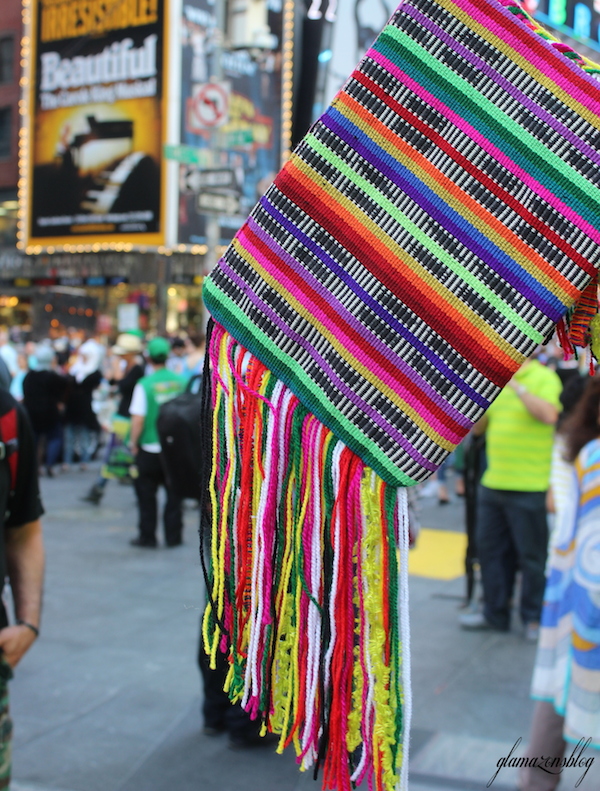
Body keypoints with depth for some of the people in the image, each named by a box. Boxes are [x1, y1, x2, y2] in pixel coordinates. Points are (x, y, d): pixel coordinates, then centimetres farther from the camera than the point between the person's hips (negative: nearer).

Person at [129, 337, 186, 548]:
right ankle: (173, 536, 15)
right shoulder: (180, 381, -3)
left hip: (149, 449, -3)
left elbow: (138, 419, -15)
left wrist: (134, 443, -1)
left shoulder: (144, 384, -13)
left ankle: (147, 537, 14)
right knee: (174, 494, 12)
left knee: (146, 495, 9)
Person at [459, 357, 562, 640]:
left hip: (528, 487, -7)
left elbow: (549, 415, -25)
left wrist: (516, 386, -23)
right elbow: (479, 426, 16)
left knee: (531, 555, 4)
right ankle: (495, 613, 28)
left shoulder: (544, 377, -8)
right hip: (493, 483, 7)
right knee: (490, 549, 14)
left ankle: (534, 618, 19)